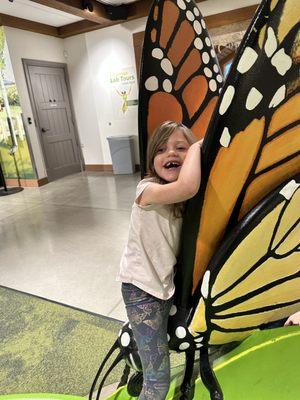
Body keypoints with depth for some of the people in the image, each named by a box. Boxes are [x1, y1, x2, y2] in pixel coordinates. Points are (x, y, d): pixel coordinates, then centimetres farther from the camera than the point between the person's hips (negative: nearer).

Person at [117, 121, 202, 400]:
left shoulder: (185, 202, -1)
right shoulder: (147, 189, -24)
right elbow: (186, 187, -41)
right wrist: (198, 146, -25)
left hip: (169, 283, 7)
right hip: (142, 290, -7)